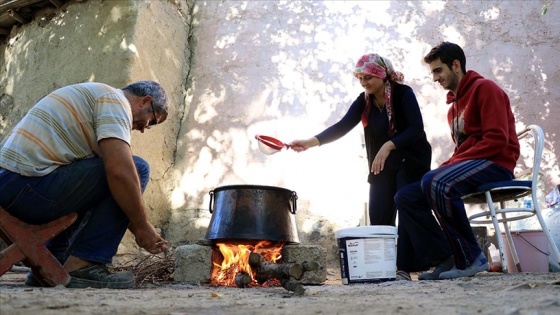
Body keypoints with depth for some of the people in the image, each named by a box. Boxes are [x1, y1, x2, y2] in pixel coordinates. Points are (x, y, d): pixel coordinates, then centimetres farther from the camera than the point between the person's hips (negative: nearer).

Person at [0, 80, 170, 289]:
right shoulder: (115, 100, -5)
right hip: (26, 185, -10)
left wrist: (140, 229, 23)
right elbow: (119, 171, -21)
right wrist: (142, 226, -7)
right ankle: (83, 265, -7)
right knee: (136, 169, -9)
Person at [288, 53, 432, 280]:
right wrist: (311, 142, -24)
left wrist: (388, 146, -36)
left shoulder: (403, 94, -13)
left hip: (411, 161, -5)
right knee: (379, 218, -2)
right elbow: (342, 127, -11)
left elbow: (416, 129, -22)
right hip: (382, 166, 5)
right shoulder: (364, 101, 0)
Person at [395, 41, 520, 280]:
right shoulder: (454, 106, 22)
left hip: (495, 164, -8)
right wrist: (447, 165, -1)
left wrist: (453, 163, -17)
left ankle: (471, 258, -23)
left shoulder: (485, 88, -2)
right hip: (468, 165, 8)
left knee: (435, 182, -36)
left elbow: (497, 140, -14)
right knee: (406, 196, -7)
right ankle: (446, 258, -15)